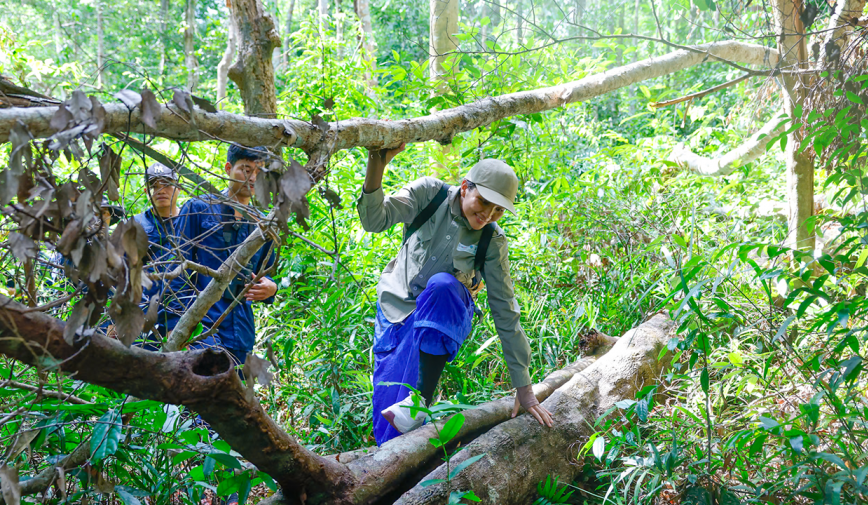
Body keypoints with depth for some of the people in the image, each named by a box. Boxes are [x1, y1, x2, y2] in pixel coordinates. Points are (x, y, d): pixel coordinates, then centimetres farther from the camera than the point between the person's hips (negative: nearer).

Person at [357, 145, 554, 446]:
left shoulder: (492, 241, -13)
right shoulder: (430, 194, -13)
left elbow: (505, 312, -11)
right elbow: (375, 221, -22)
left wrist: (523, 388, -12)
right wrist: (377, 166, -40)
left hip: (444, 318, -1)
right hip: (397, 307, 1)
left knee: (442, 284, -38)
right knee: (388, 424, -11)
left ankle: (420, 401, -37)